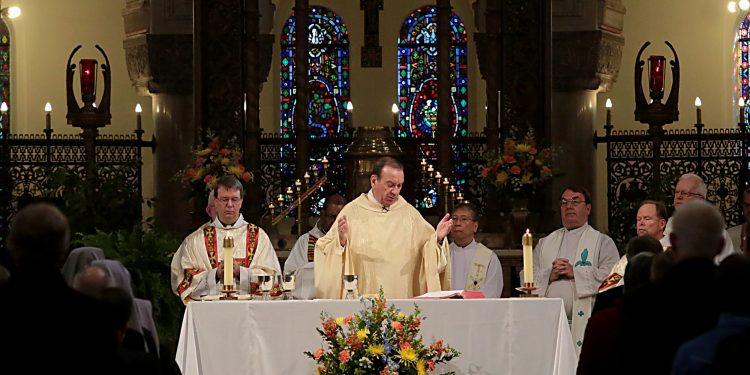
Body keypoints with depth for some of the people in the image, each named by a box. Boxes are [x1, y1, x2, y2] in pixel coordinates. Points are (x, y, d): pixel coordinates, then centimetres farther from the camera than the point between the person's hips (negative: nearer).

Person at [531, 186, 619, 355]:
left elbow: (611, 276, -5)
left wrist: (575, 272, -8)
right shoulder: (545, 243, 24)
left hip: (583, 322, -3)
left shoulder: (602, 242, 11)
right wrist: (549, 275, -3)